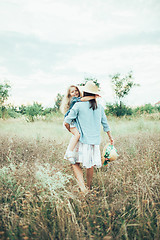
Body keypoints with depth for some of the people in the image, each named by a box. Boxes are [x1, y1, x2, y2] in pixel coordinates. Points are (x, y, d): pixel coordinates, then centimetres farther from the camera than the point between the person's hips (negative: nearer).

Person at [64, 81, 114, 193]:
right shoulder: (100, 107, 5)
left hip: (83, 141, -4)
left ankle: (82, 186, -8)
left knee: (76, 163, 6)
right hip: (95, 141, 4)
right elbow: (105, 125, 13)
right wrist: (111, 137, 27)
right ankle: (89, 187, 30)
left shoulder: (78, 105, -7)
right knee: (90, 166, 17)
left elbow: (67, 122, -8)